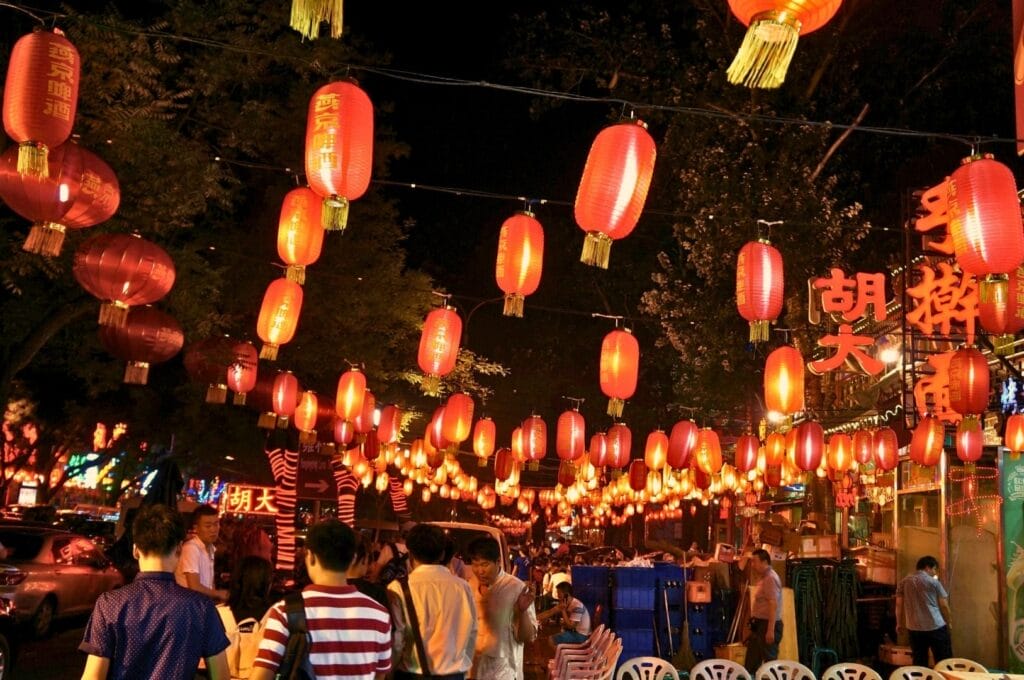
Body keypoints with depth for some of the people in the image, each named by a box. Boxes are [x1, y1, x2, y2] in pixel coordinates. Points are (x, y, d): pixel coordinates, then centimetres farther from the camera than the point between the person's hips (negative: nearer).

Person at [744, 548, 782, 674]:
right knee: (751, 663, 13)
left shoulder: (771, 578, -16)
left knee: (770, 661, -4)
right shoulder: (763, 578, 15)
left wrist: (770, 630, -26)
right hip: (759, 624, 10)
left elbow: (773, 605, -23)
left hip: (768, 625, -10)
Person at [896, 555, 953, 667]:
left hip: (915, 628, 3)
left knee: (919, 663, 9)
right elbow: (944, 605, 2)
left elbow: (899, 605, 8)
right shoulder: (934, 582, -2)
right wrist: (948, 622, 17)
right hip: (936, 627, -3)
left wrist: (899, 624, 18)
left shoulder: (904, 582, 7)